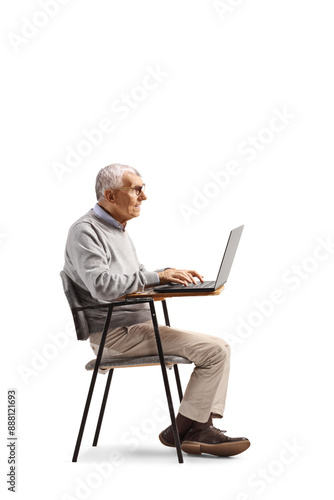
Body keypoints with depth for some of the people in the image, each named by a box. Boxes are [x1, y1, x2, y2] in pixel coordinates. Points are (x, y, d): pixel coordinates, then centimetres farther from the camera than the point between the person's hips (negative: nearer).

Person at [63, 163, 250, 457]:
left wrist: (169, 274, 7)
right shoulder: (85, 231, -13)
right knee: (213, 350, -16)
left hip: (138, 324, 10)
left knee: (219, 347, 1)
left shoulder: (118, 229, 18)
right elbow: (102, 286, -27)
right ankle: (181, 431, -4)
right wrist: (157, 276, -22)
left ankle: (202, 428, -4)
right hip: (115, 333, -10)